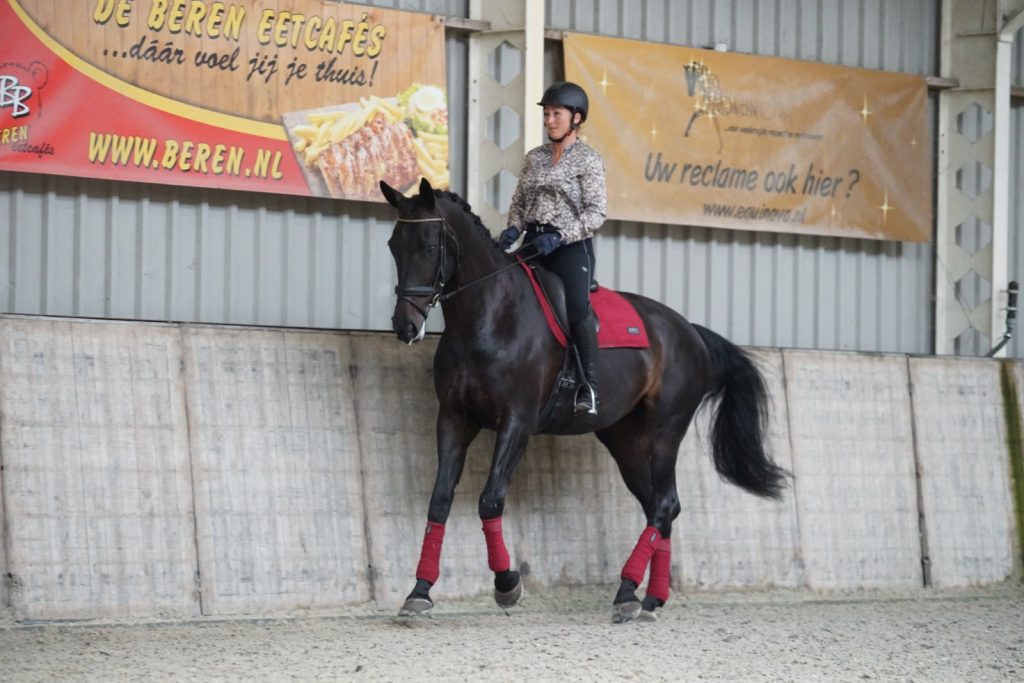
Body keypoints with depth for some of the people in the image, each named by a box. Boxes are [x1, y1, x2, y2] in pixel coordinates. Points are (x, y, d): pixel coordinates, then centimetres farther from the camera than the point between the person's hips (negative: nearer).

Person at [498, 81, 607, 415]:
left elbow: (596, 213, -9)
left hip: (571, 246, -7)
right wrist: (513, 228, -2)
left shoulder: (588, 159, -1)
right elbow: (519, 202, 20)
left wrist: (560, 236, -21)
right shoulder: (534, 157, 16)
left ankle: (590, 385, -28)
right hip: (533, 243, 7)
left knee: (577, 307, -29)